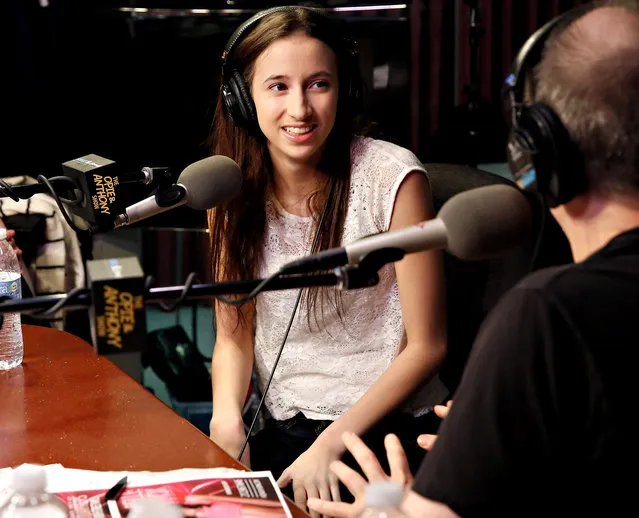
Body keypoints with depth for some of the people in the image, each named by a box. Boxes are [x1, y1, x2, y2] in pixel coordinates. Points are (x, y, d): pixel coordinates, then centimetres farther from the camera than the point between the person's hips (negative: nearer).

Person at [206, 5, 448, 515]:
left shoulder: (393, 176, -12)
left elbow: (426, 346, -9)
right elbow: (234, 334, 6)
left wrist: (330, 445, -15)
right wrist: (227, 419, -13)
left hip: (390, 425, -4)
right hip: (283, 431, 4)